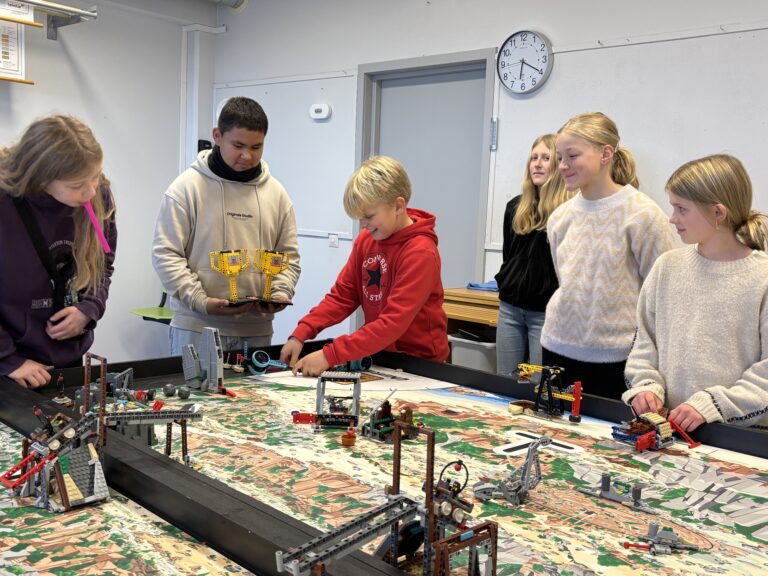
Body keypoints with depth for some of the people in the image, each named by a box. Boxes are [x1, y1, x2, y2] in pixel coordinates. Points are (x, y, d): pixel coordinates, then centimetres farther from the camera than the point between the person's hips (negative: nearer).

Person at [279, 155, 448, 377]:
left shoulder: (420, 253, -18)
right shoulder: (365, 240, 3)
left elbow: (393, 323, -24)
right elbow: (342, 296, 4)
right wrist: (300, 334, -9)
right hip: (378, 355, 5)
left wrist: (330, 355, -28)